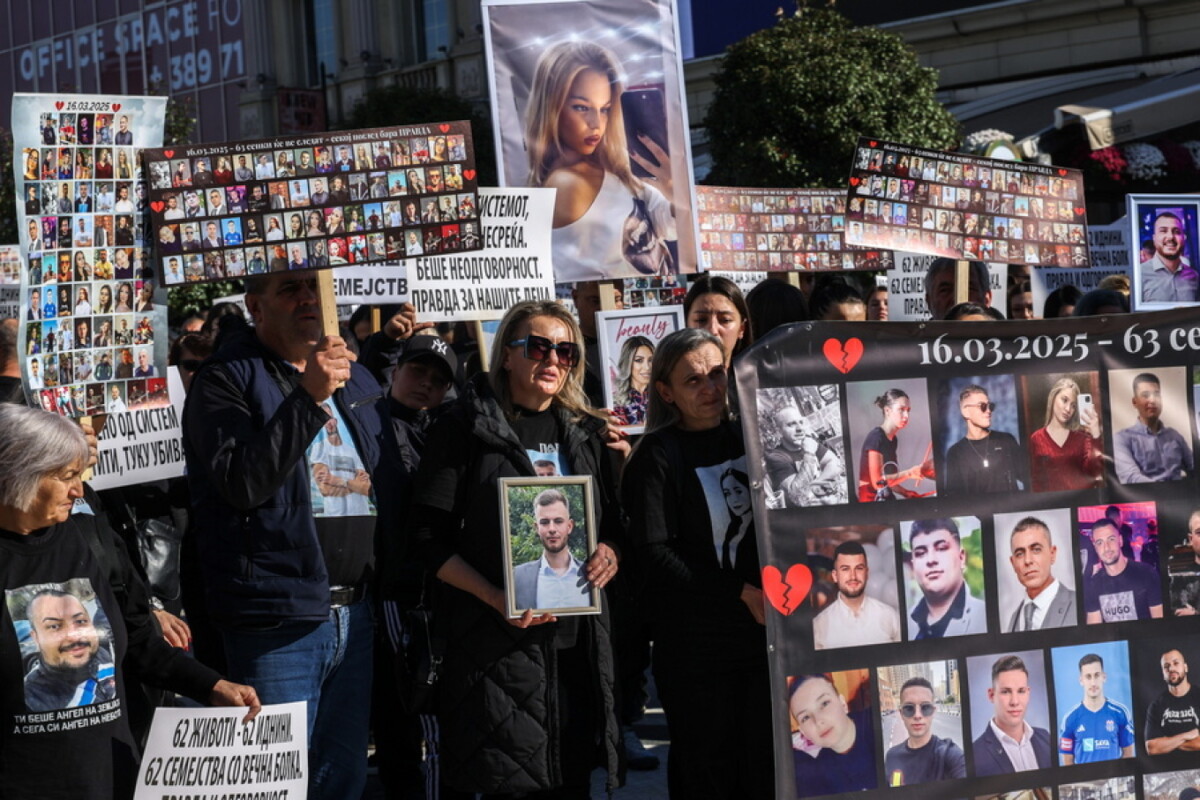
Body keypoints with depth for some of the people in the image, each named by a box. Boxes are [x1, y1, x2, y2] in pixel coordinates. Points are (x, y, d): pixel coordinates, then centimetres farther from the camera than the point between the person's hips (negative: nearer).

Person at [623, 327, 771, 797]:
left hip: (766, 631, 5)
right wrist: (741, 592, -17)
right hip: (696, 644, -4)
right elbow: (655, 554, -14)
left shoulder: (747, 438, 11)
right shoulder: (658, 457, -5)